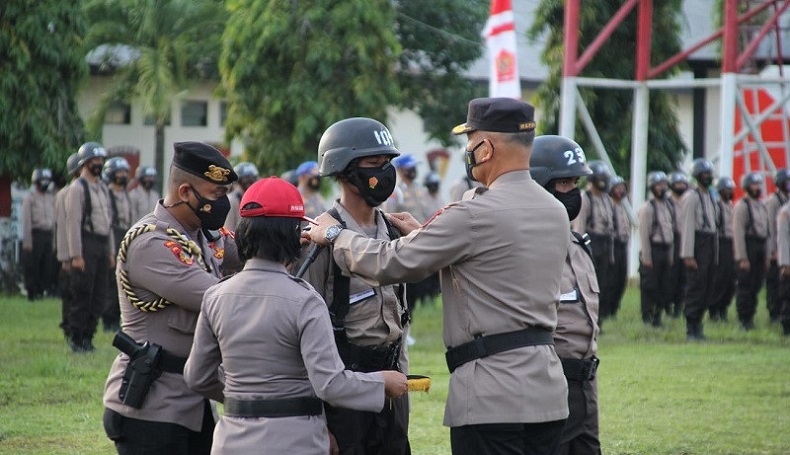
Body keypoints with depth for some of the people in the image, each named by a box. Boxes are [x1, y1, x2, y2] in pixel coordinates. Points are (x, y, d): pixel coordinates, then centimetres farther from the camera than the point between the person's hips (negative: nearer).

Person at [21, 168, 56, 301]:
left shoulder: (51, 197, 15)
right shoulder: (29, 197, -2)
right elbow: (26, 221, -6)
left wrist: (54, 239, 13)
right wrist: (27, 242, -12)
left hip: (48, 234, 5)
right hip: (35, 234, -5)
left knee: (47, 266, 3)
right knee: (32, 266, -4)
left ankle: (42, 291, 9)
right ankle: (32, 292, 0)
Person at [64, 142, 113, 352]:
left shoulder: (103, 188, 17)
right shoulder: (78, 188, -8)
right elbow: (73, 222, -13)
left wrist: (111, 251, 17)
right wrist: (76, 255, -18)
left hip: (102, 245, 8)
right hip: (86, 245, -8)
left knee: (99, 297, 7)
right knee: (83, 296, -6)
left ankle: (87, 337, 15)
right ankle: (76, 338, 2)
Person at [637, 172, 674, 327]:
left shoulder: (667, 206, 15)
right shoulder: (647, 208, -8)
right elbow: (644, 234, -12)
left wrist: (671, 256, 14)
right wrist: (646, 258, -15)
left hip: (665, 251, 7)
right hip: (652, 251, -7)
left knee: (664, 288, 8)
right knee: (649, 287, -6)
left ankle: (657, 317, 15)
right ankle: (647, 318, -1)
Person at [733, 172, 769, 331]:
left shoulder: (762, 206, 17)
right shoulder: (742, 206, -8)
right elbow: (738, 232, -13)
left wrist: (766, 255, 14)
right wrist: (742, 258, -17)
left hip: (760, 249, 7)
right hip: (747, 247, -7)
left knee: (757, 285, 8)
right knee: (745, 286, -6)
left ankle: (750, 317, 16)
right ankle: (744, 320, -2)